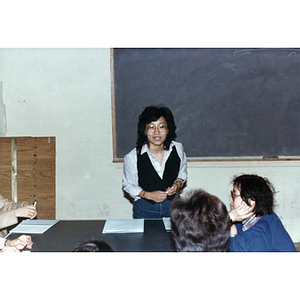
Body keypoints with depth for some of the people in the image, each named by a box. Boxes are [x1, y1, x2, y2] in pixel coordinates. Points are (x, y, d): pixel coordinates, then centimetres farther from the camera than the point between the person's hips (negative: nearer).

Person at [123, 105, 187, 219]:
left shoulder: (177, 148, -10)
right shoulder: (132, 157, -19)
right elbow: (129, 185, -5)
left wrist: (177, 184, -11)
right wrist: (149, 195, -19)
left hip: (172, 205, 3)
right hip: (145, 209, -2)